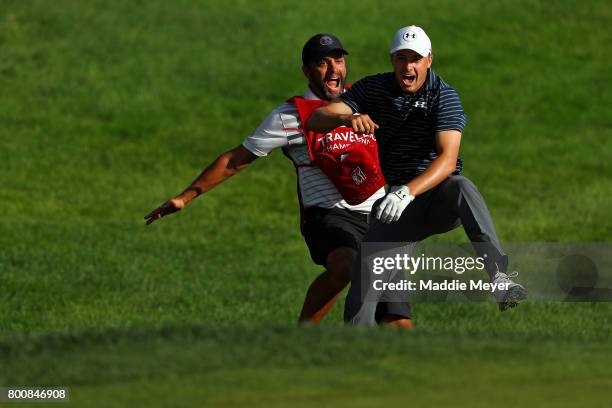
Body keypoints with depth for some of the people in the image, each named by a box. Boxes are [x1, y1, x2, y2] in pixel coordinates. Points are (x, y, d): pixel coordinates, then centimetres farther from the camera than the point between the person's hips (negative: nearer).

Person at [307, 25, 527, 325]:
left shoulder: (444, 97, -10)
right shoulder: (374, 88, 3)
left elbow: (447, 159, -25)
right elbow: (316, 120, -6)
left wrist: (408, 192, -41)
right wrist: (348, 118, -30)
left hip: (440, 198, -4)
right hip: (399, 205, 4)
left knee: (461, 187, -37)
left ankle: (497, 275, -56)